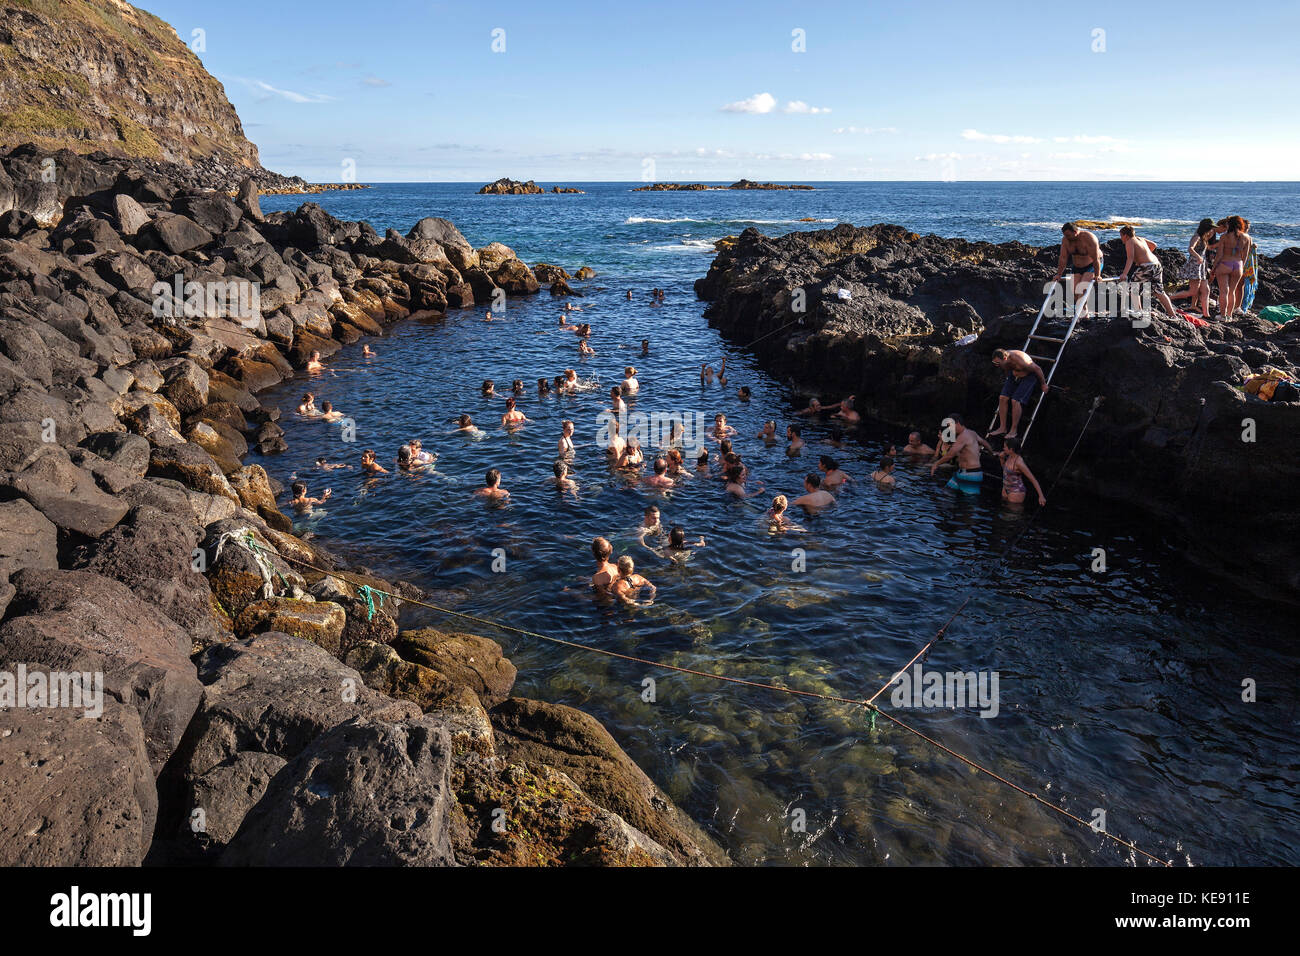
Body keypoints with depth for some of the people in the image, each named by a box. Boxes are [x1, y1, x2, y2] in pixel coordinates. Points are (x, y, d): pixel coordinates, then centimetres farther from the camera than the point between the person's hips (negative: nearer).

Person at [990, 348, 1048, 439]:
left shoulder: (1019, 360, -37)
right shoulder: (1004, 361, -15)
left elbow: (1037, 369, -22)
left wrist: (1043, 384, -9)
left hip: (1028, 377, -7)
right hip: (1014, 376, 7)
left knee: (1015, 401, -20)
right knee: (1002, 398, -8)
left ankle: (1013, 431, -10)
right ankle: (1002, 428, 1)